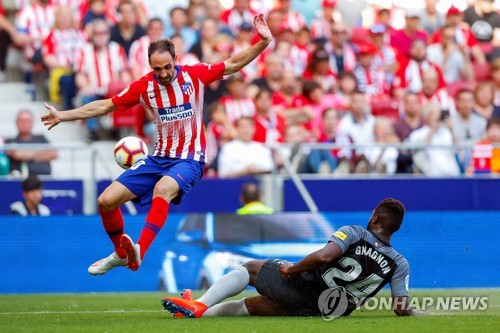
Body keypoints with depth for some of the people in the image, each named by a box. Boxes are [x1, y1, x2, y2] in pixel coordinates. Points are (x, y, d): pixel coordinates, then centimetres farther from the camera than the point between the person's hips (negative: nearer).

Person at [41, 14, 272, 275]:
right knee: (106, 201, -2)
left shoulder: (194, 75, -8)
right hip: (160, 157, 4)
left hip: (189, 159, -4)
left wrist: (263, 42, -15)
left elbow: (233, 64, -2)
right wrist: (62, 116, -1)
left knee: (162, 190, -38)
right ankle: (121, 253, 24)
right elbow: (104, 106, 2)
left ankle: (138, 252, -51)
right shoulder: (144, 86, -4)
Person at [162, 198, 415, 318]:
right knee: (251, 305, 26)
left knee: (248, 268, 17)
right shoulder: (400, 264, 3)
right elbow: (402, 309, -4)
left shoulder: (354, 233, -7)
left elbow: (323, 256, -23)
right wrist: (412, 312, 17)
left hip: (302, 285, -5)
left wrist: (293, 270, -10)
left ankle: (199, 306, 3)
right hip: (316, 312, 5)